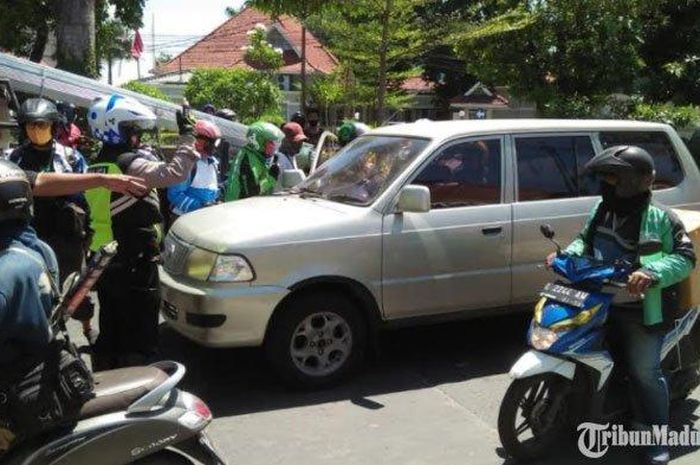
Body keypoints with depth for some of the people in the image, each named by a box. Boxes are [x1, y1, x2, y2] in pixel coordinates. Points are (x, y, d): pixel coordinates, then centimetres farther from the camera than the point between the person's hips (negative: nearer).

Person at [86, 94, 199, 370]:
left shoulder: (96, 168, 13)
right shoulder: (131, 164, -17)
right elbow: (175, 172, -26)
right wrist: (187, 136, -18)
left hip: (104, 264, 9)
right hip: (135, 265, -9)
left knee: (110, 336, 17)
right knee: (140, 339, -2)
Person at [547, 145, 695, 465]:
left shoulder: (660, 219, -11)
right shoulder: (600, 211, 8)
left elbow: (685, 258, -14)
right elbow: (585, 241, 22)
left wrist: (651, 273, -31)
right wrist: (567, 254, 1)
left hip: (641, 310, -6)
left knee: (645, 372, -6)